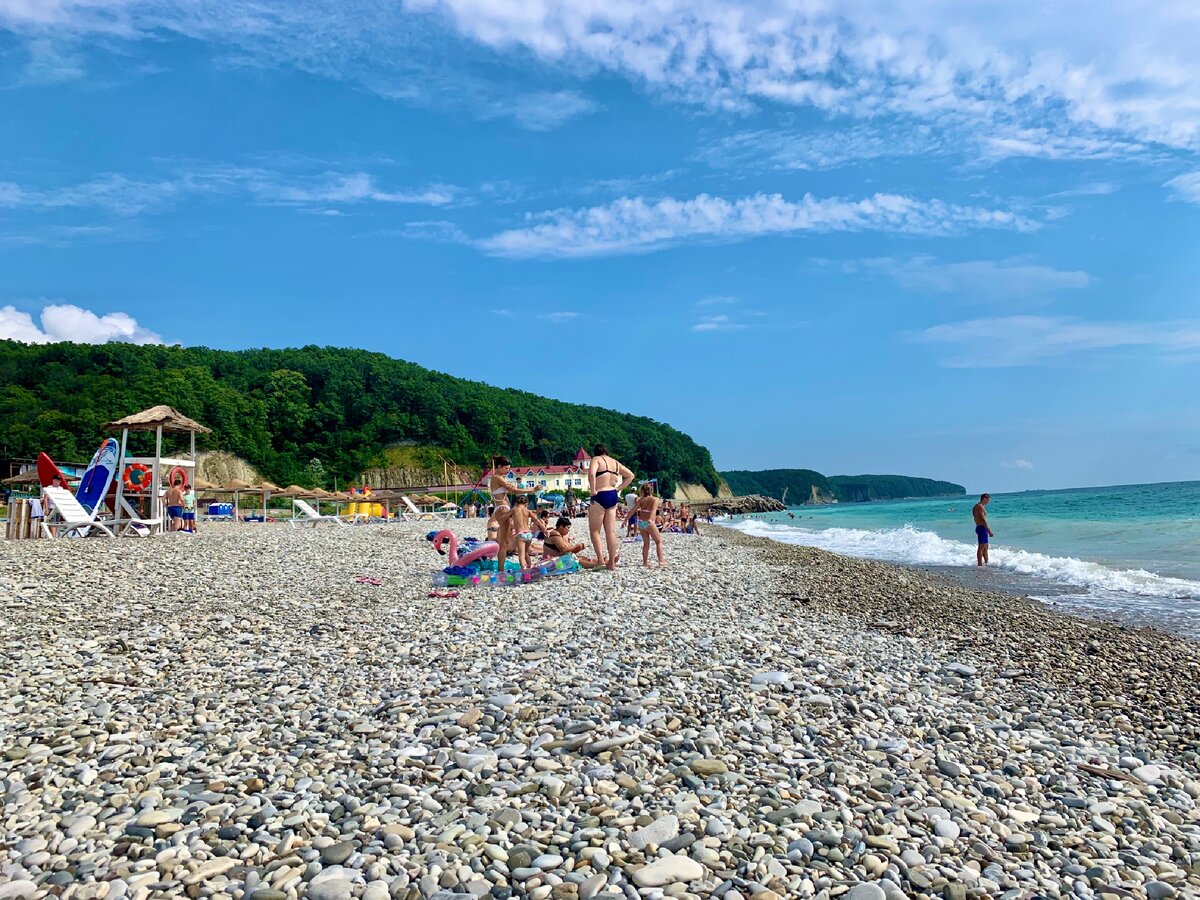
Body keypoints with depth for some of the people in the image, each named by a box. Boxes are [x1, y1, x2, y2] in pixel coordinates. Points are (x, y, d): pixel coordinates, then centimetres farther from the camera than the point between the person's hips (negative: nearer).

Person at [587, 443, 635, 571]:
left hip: (600, 497, -6)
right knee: (611, 531, 7)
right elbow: (630, 476, 19)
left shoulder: (596, 459, -4)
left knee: (595, 530, 4)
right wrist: (619, 488, 14)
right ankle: (612, 563, 8)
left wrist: (593, 490, -15)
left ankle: (601, 560, -7)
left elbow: (591, 473, -24)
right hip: (613, 497, 6)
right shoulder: (615, 462, 16)